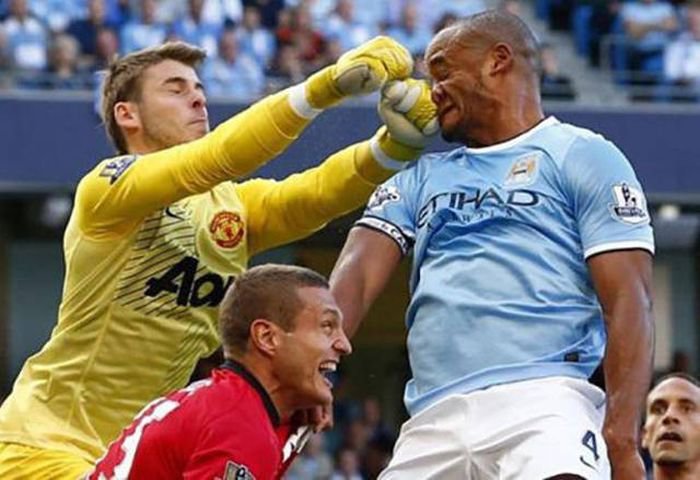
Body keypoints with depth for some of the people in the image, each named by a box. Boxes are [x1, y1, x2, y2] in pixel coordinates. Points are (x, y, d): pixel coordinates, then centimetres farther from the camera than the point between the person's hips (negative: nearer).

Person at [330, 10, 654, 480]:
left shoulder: (582, 155, 10)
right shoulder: (421, 179, 27)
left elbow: (627, 303, 0)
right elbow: (355, 278, 13)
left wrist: (621, 438, -14)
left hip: (540, 402, -5)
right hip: (432, 420, 5)